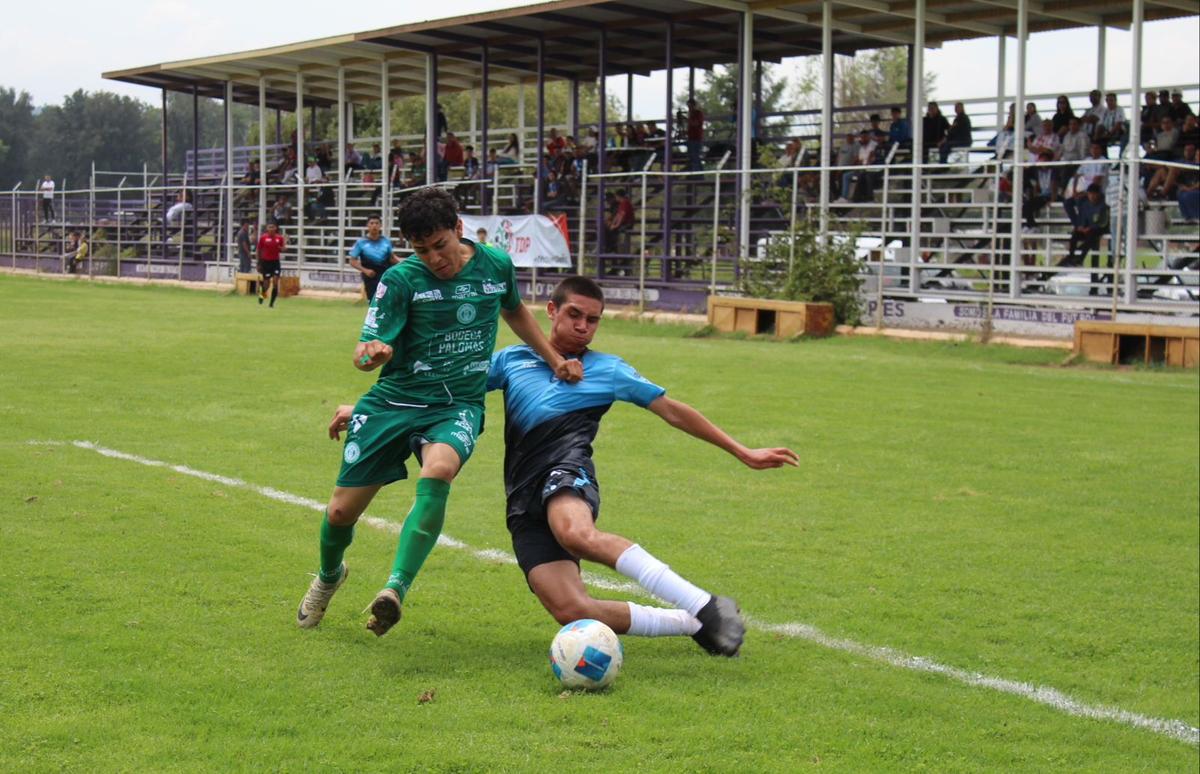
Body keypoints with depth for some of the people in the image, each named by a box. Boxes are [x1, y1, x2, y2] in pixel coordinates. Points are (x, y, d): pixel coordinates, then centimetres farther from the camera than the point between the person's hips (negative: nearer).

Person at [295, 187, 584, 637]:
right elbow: (371, 347, -11)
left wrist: (554, 360, 23)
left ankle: (396, 588, -36)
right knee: (342, 511, 2)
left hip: (457, 406, 0)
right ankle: (329, 576, 37)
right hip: (394, 400, 0)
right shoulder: (401, 280, -7)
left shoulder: (496, 265, 2)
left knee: (437, 472, -35)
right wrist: (370, 353, -35)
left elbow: (514, 312, 24)